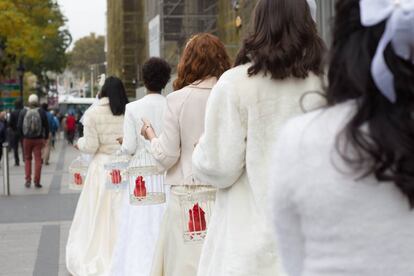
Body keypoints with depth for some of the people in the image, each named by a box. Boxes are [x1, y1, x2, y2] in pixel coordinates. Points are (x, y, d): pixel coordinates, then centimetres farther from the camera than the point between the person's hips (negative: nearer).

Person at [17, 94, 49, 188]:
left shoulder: (23, 112, -4)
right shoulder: (41, 112, -6)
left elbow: (19, 126, -3)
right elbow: (46, 126, -3)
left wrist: (23, 135, 11)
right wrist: (45, 137, 7)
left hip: (27, 139, 1)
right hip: (38, 139, -1)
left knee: (27, 159, 14)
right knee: (38, 160, 3)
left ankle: (28, 180, 8)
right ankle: (37, 181, 1)